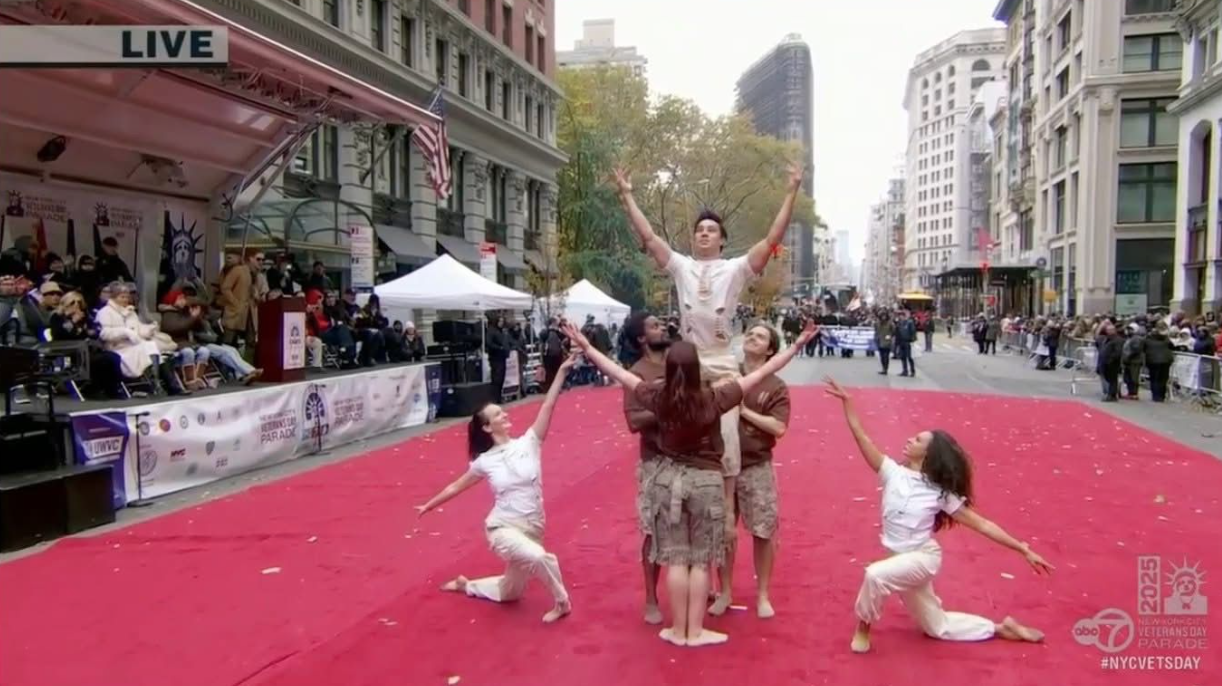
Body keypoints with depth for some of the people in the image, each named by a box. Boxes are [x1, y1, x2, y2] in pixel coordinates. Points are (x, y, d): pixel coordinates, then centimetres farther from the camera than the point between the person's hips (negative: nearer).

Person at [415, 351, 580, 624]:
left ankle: (466, 585, 46)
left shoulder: (528, 443, -4)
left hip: (531, 528, 4)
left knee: (510, 593, 20)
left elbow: (548, 407, -15)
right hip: (503, 529, -3)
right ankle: (561, 602, -7)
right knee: (539, 557, -33)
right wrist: (428, 506, 17)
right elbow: (457, 486, 11)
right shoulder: (485, 461, -5)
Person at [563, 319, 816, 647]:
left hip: (668, 478, 2)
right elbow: (761, 373, -13)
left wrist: (586, 347, 7)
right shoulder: (714, 397, -16)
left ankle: (678, 630, 18)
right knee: (701, 560, 9)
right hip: (706, 481, -2)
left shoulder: (659, 397, -11)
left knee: (675, 558, 9)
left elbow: (619, 373, -2)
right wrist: (797, 345, -8)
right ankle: (696, 630, 15)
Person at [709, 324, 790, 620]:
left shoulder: (776, 386, -3)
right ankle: (725, 593, 26)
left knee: (763, 532, 4)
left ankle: (762, 595, 22)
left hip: (756, 467, -2)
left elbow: (778, 428, -13)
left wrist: (744, 410, -15)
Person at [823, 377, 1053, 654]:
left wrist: (1025, 550, -12)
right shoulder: (893, 473, -5)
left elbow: (982, 524, -9)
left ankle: (863, 628, -8)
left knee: (876, 575, -34)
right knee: (938, 627, 17)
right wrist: (847, 402, -22)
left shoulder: (940, 492, -13)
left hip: (922, 559, -5)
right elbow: (862, 438, -14)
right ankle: (1001, 628, 35)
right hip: (901, 560, 5)